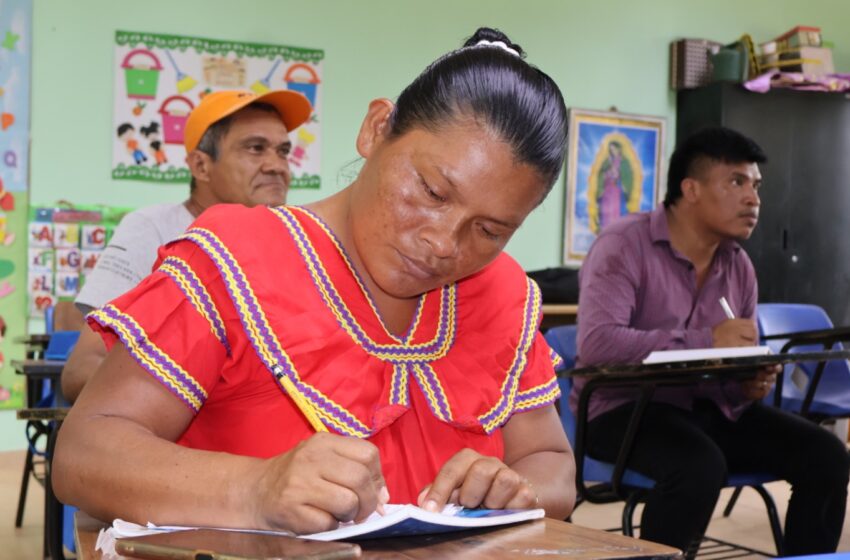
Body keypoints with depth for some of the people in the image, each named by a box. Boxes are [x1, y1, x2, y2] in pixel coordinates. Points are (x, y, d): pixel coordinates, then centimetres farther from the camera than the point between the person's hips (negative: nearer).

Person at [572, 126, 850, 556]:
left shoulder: (739, 266, 9)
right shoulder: (623, 246, -12)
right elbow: (596, 343, -27)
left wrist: (753, 383, -11)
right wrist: (706, 341, -29)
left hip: (711, 407, 7)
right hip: (627, 407, -7)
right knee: (701, 464, -36)